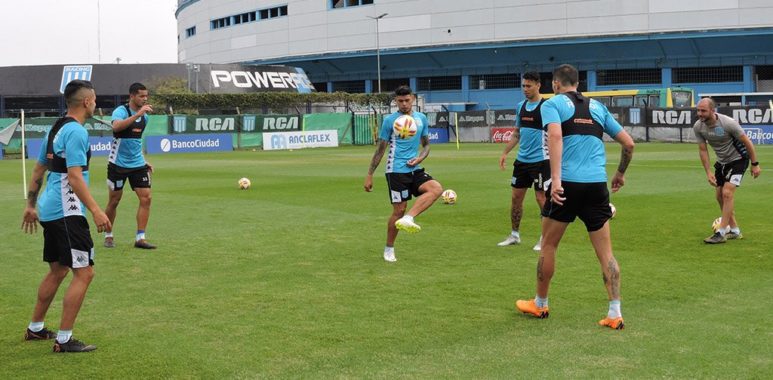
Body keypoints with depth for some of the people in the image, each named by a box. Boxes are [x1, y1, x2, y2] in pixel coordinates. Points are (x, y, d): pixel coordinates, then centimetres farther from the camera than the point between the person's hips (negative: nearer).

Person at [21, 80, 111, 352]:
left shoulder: (56, 128, 14)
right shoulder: (76, 131, -15)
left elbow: (38, 171, 20)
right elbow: (74, 177, -22)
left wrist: (31, 205, 27)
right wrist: (96, 210, -24)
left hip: (50, 210, 10)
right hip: (67, 212, -10)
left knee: (57, 271, 21)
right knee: (84, 273, -6)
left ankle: (35, 329, 31)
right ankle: (64, 340, -4)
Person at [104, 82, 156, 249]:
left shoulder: (144, 115, 8)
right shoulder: (120, 111, -13)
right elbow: (116, 126, -37)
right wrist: (137, 114, -42)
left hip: (138, 164, 6)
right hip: (118, 164, -6)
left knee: (146, 198, -5)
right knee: (114, 201, 5)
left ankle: (140, 238, 0)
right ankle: (108, 236, 22)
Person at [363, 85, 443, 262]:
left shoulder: (421, 118, 9)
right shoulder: (389, 120, -2)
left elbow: (426, 144, 18)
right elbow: (380, 150, 3)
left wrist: (420, 158, -4)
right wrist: (369, 175, 3)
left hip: (415, 169, 4)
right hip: (396, 170, -4)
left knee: (437, 188, -22)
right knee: (399, 209, -4)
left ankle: (407, 219, -27)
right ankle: (389, 249, 14)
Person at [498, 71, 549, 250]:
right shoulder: (520, 106, 10)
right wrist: (505, 152, 13)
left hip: (540, 160, -7)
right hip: (522, 159, 7)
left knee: (541, 198, -2)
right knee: (516, 197, 10)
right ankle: (514, 234, 23)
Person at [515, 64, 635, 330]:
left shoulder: (552, 103, 4)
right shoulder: (597, 107, 18)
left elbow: (555, 136, -16)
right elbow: (629, 143, 18)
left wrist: (555, 178, -23)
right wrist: (620, 173, 34)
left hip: (567, 184, -3)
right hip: (597, 184, 4)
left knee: (548, 245, 14)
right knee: (605, 252, 6)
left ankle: (539, 305, 26)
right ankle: (615, 314, 0)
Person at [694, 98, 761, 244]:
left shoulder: (728, 123, -29)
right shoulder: (698, 127, -14)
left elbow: (747, 142, -17)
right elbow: (702, 150, -4)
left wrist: (755, 164, -12)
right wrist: (708, 172, -10)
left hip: (738, 160, -6)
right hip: (721, 162, 6)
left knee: (727, 193, -17)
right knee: (720, 196, 7)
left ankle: (721, 233, -13)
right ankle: (735, 231, 21)